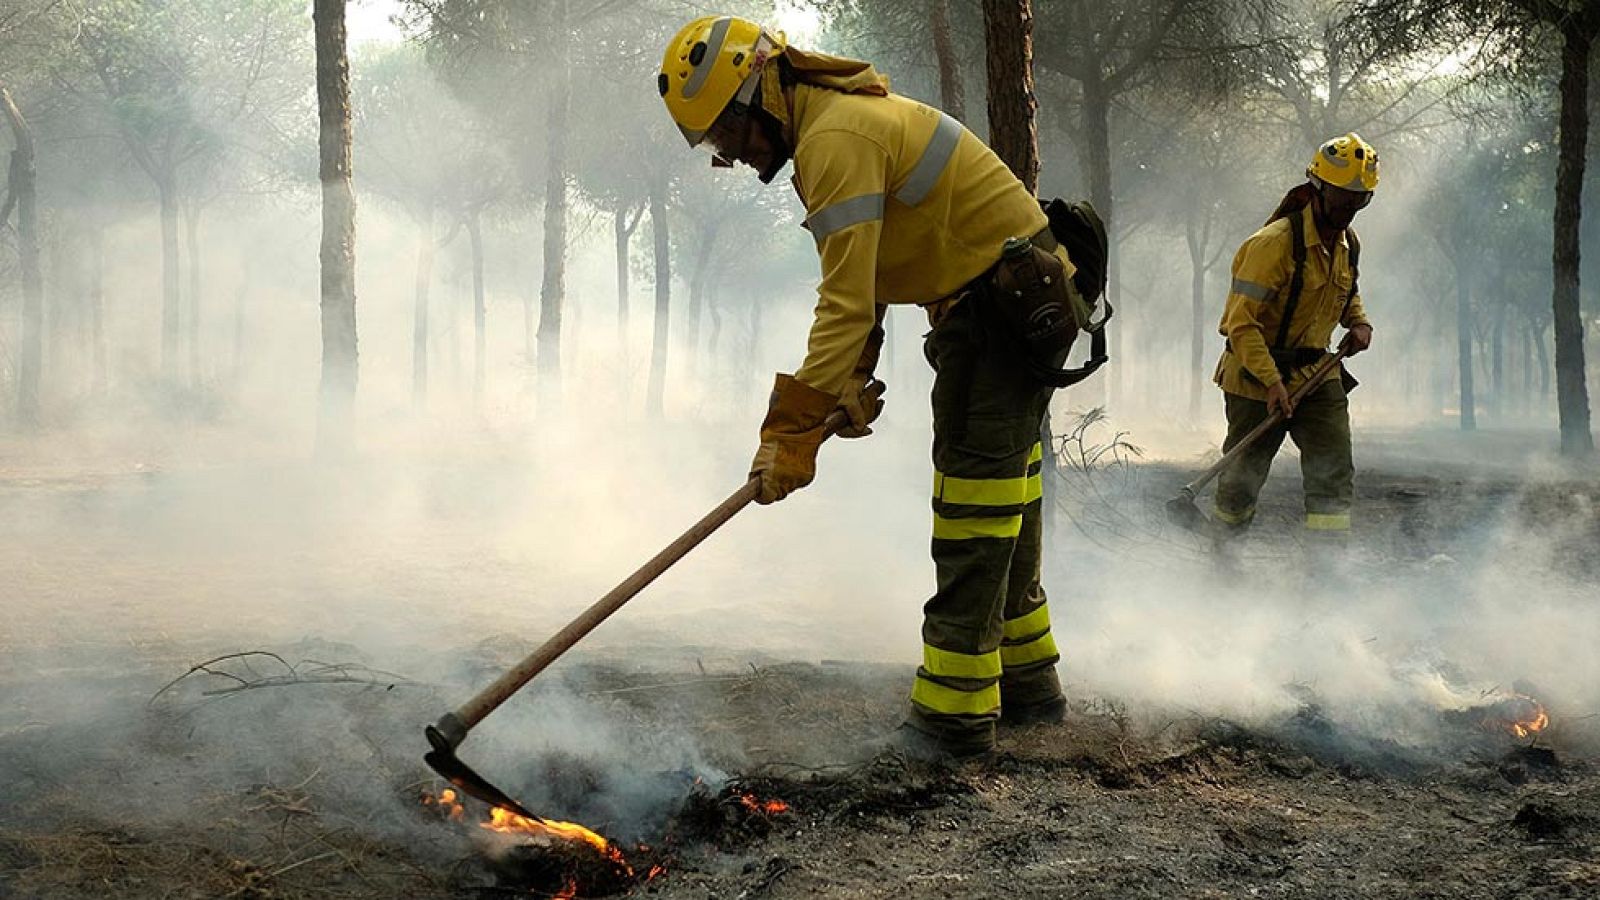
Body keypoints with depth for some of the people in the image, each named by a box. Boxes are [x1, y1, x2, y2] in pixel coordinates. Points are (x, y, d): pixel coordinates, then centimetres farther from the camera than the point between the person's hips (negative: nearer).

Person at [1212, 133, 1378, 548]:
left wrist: (1359, 322, 6)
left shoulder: (1348, 245, 5)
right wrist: (1272, 381, -28)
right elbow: (1241, 323, -23)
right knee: (1244, 474, 5)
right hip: (1257, 377, -6)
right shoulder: (1275, 242, -21)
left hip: (1316, 373, 6)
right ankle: (1221, 550, 27)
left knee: (1335, 468, -5)